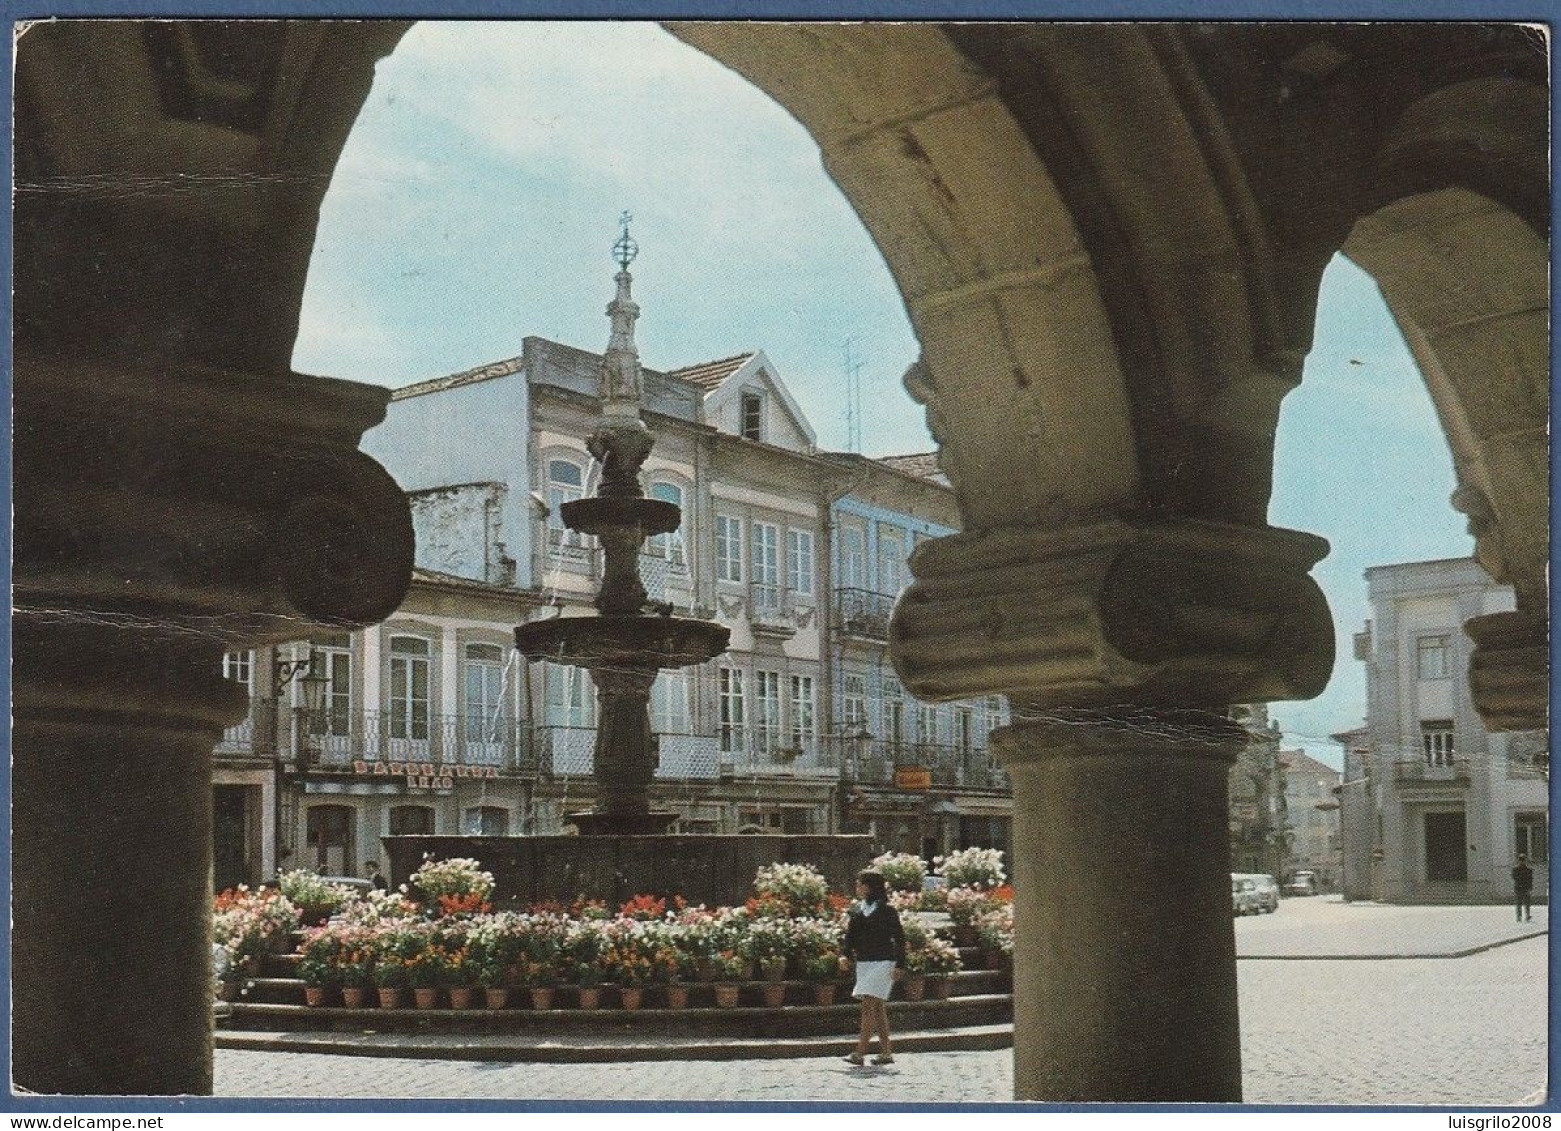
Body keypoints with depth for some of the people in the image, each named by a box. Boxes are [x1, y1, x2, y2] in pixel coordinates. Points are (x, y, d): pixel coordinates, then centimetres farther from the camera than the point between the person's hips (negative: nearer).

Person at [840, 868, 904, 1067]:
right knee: (877, 1008, 10)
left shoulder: (886, 911, -7)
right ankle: (886, 1052, 17)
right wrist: (845, 954, -7)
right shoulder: (857, 910, 11)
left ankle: (860, 1053, -18)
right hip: (863, 963, 7)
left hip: (882, 963, -7)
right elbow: (850, 935, 10)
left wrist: (898, 965, -10)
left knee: (869, 1005, -14)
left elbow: (899, 938, -5)